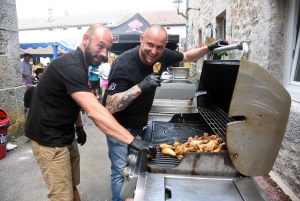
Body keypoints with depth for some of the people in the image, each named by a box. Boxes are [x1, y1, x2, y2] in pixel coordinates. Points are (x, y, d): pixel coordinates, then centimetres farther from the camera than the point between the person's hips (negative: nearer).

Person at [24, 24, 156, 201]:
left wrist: (79, 127, 17)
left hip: (65, 135, 9)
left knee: (72, 186, 19)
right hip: (49, 139, -9)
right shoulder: (71, 66, -26)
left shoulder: (79, 65, 7)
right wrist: (132, 140, -40)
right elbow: (94, 111, -37)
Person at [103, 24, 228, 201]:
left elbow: (187, 57, 11)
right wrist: (141, 86, -42)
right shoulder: (124, 65, -29)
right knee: (122, 171, -2)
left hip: (140, 124, 6)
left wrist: (209, 48, -2)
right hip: (120, 126, -5)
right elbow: (110, 107, -33)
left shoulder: (162, 56, -10)